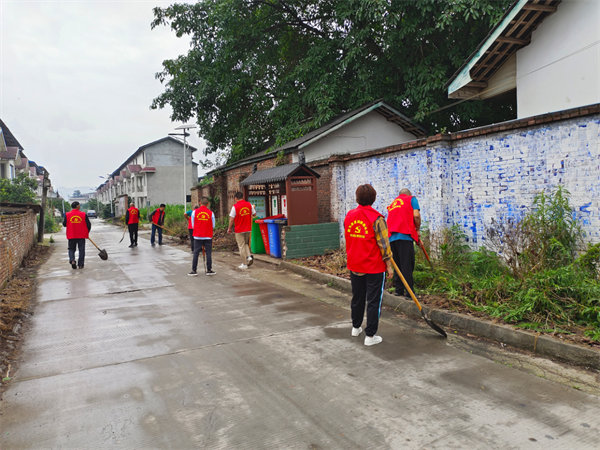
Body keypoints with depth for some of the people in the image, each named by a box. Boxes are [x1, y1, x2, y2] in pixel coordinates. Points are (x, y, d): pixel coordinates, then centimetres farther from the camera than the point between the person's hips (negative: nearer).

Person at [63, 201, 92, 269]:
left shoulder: (67, 215, -3)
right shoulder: (83, 214, -6)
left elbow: (64, 224, 4)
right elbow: (88, 224, -2)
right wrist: (87, 232, 13)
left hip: (71, 236, 1)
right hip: (81, 236, -1)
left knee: (71, 249, 15)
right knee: (81, 250, 7)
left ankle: (72, 260, -9)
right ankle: (80, 264, 8)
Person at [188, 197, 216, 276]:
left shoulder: (194, 212, -4)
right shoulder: (211, 213, -4)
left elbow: (193, 225, 2)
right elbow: (213, 226, 3)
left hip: (198, 236, 1)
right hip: (208, 236, 0)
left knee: (196, 253, 6)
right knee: (209, 253, 7)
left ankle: (194, 271, 9)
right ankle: (209, 270, 11)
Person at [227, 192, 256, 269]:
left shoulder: (235, 207, -13)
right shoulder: (249, 204, -2)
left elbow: (231, 220, -12)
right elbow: (254, 214, 11)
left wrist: (229, 229, 2)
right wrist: (253, 208, 29)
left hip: (239, 230, -4)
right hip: (248, 229, 4)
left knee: (241, 246, 4)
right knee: (246, 244, 24)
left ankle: (244, 264, 8)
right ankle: (249, 256, 3)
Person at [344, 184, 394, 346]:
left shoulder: (349, 216, 1)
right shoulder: (376, 219, -16)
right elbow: (384, 244, -13)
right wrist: (389, 265, -5)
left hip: (354, 265, 5)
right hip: (374, 267, -5)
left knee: (357, 298, 20)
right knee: (373, 301, 4)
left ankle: (356, 327, 35)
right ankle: (370, 336, 9)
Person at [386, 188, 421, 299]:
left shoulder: (393, 203, 28)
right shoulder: (412, 199, 12)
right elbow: (416, 216, -4)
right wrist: (417, 230, 10)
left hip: (392, 237, 6)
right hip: (405, 235, -6)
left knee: (398, 264, 12)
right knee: (407, 265, -7)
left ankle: (399, 290, 12)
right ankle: (409, 292, -9)